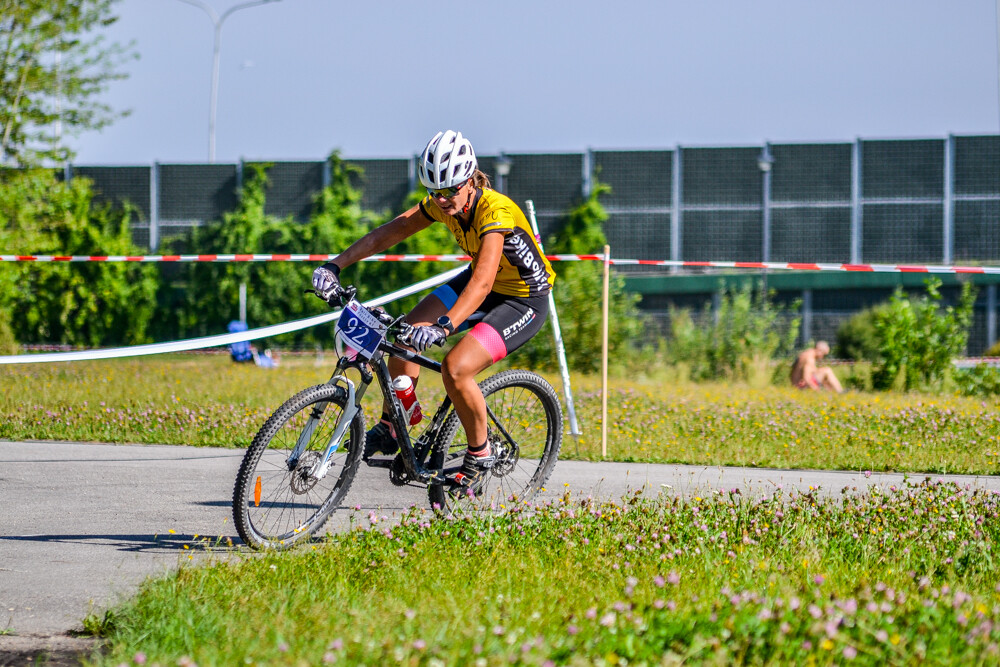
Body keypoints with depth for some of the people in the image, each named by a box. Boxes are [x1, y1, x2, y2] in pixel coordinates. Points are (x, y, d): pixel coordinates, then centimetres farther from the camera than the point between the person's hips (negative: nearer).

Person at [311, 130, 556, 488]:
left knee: (455, 368, -24)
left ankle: (479, 454, -1)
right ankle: (389, 429, 14)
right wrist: (335, 265, -18)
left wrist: (443, 326, -58)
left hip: (524, 300, -8)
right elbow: (388, 232, -8)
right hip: (480, 279, 8)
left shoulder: (496, 211, -34)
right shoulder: (442, 204, -12)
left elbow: (481, 284, -45)